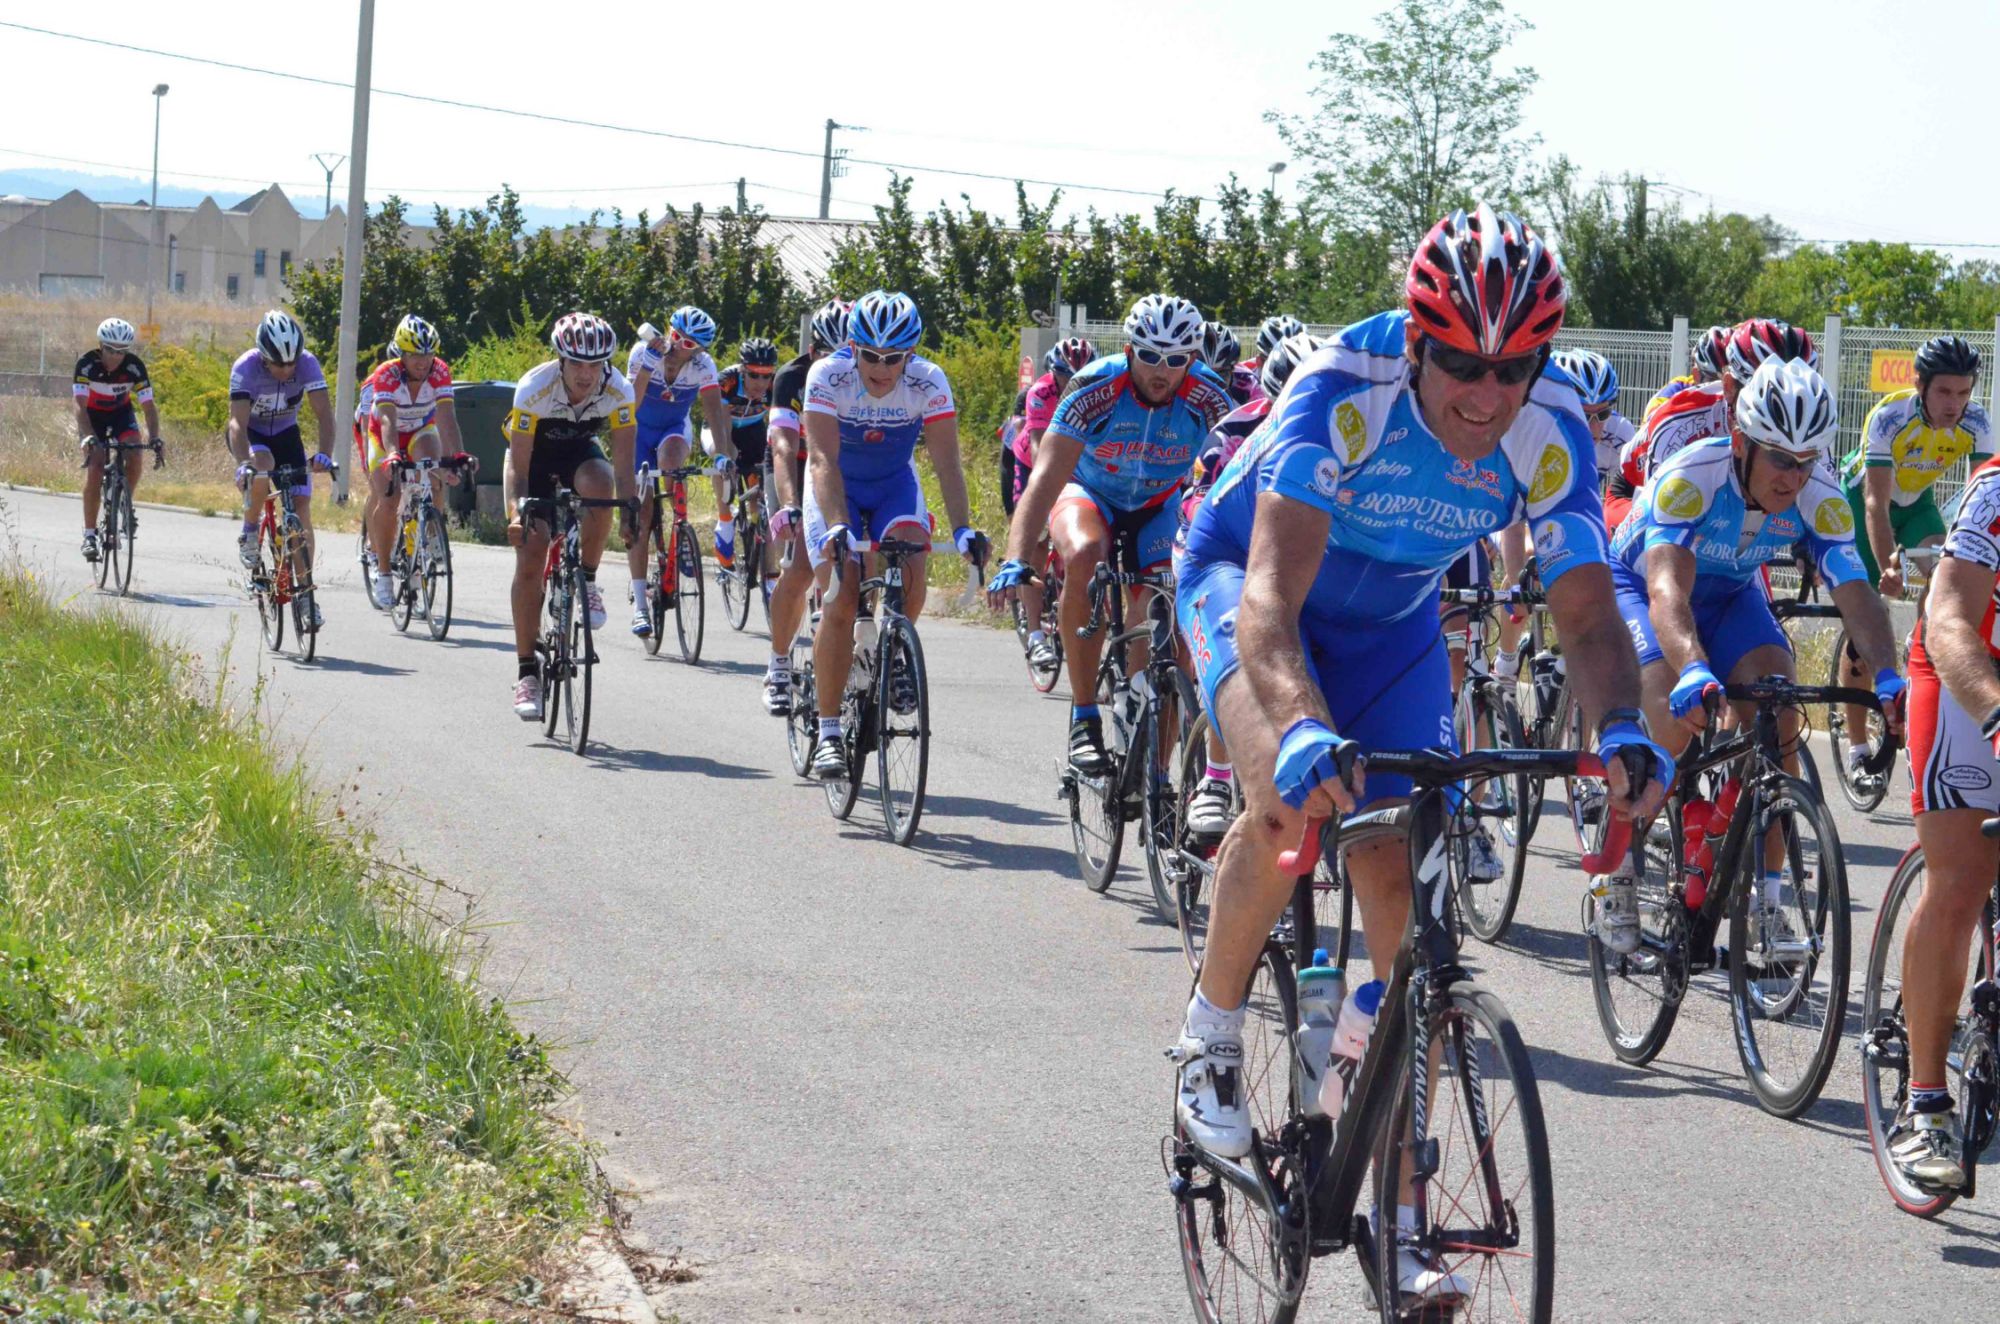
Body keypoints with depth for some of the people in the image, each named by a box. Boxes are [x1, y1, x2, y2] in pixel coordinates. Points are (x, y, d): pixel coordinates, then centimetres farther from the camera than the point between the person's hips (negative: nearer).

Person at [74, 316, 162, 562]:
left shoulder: (135, 366, -25)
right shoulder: (87, 364, -29)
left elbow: (149, 406, -24)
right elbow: (80, 405, -37)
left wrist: (155, 439, -38)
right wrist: (88, 438, -51)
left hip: (121, 413, 2)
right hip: (92, 415, -2)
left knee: (135, 458, -23)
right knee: (94, 469, -18)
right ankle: (89, 534, -12)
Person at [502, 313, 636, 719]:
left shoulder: (618, 391, -27)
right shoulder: (534, 389, -32)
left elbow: (623, 465, -24)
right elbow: (518, 467, -29)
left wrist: (630, 512, -38)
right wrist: (517, 513, -43)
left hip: (579, 450, 2)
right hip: (533, 453, -1)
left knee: (600, 484, -36)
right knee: (530, 556, -14)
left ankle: (587, 582, -12)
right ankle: (526, 673, -8)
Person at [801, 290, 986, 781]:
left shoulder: (928, 382, -24)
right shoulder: (828, 377, -28)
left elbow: (947, 463, -28)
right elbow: (823, 460, -37)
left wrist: (963, 528, -43)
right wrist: (836, 526, -52)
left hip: (894, 484, 1)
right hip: (837, 488, -1)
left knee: (911, 573, -27)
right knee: (841, 603, -16)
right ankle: (828, 732, -8)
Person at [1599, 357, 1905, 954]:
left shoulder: (1819, 498, -24)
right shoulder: (1693, 476, -37)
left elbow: (1855, 592, -30)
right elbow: (1667, 591, -48)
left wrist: (1887, 677, -50)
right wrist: (1693, 672, -67)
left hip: (1730, 593, 4)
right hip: (1639, 585, -4)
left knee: (1778, 721, -20)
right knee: (1678, 722, -27)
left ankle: (1766, 900, -11)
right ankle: (1616, 872, -7)